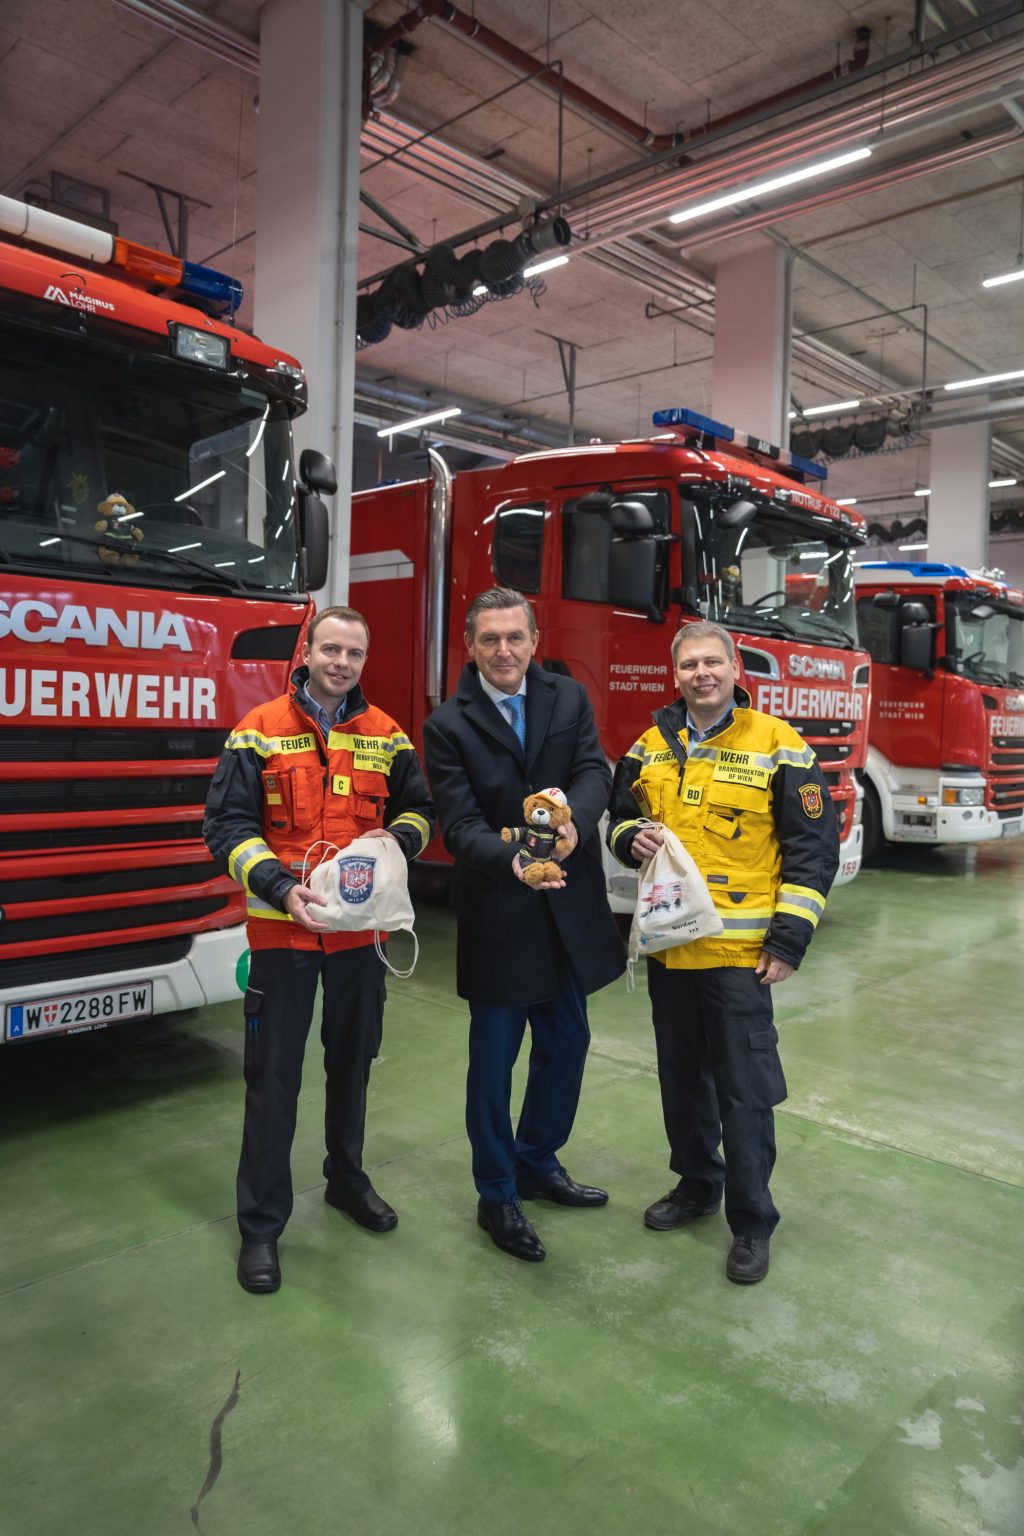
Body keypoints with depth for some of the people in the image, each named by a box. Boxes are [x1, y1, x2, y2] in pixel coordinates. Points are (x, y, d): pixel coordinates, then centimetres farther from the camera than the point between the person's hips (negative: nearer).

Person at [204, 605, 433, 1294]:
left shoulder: (387, 735, 3)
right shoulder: (261, 731, -6)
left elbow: (419, 809, 12)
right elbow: (228, 824, -8)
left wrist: (398, 837, -11)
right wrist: (281, 887, -21)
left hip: (361, 925, 4)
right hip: (282, 927, -3)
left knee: (353, 1060, 19)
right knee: (274, 1074, 4)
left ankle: (346, 1178, 41)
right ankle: (262, 1221, 20)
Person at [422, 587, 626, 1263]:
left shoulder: (570, 699, 3)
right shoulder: (449, 726, -8)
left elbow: (594, 772, -11)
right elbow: (461, 826, -16)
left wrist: (573, 822, -33)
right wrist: (512, 860, -36)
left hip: (571, 911, 4)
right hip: (498, 920, -4)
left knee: (567, 1043, 18)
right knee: (494, 1060, 9)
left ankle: (539, 1162, 42)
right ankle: (496, 1195, 29)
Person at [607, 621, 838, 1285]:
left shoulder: (779, 747, -7)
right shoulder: (650, 747, 6)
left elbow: (813, 848, -7)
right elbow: (620, 815, 18)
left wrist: (789, 940, -11)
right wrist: (631, 837, -6)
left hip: (739, 953, -4)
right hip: (668, 947, 5)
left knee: (744, 1090, 3)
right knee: (682, 1079, 18)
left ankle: (752, 1222, 22)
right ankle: (696, 1184, 39)